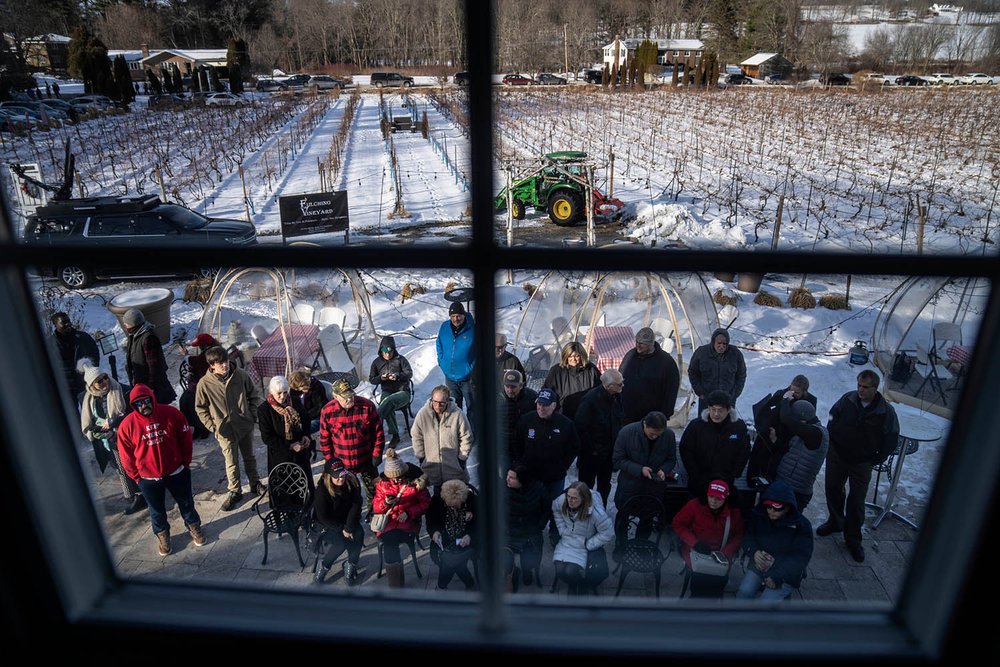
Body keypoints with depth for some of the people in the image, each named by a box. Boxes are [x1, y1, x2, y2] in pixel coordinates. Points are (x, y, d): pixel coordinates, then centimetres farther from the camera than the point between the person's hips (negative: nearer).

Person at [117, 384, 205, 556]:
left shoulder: (172, 414, -15)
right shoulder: (127, 425, -16)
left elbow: (185, 439, -3)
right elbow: (126, 455, -4)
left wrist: (185, 463, 2)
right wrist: (136, 476, 0)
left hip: (177, 473, 0)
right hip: (148, 479, 0)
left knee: (186, 503, 19)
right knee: (157, 511, 19)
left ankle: (193, 526, 42)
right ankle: (162, 535, 42)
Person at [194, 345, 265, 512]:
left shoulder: (240, 375, -12)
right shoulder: (204, 384, -15)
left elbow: (254, 394, 3)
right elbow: (200, 409, -2)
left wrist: (253, 415, -2)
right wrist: (212, 426, -6)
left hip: (246, 426, 2)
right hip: (225, 430, -2)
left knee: (249, 457, 19)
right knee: (231, 463, 10)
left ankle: (255, 484, 38)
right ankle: (235, 492, 28)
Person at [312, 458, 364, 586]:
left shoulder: (352, 481, -14)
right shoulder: (322, 490, -22)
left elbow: (356, 505, -13)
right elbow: (322, 517, -16)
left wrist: (349, 527, -23)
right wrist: (341, 529, -22)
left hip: (348, 520, 3)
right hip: (329, 523, -3)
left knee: (358, 534, -25)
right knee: (340, 542, -28)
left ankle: (350, 566, -5)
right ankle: (323, 565, -1)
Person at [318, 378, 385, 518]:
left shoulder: (367, 406, -17)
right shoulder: (327, 411, -14)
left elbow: (378, 431, -8)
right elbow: (324, 439, -3)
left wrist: (377, 454, -8)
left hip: (366, 461, 0)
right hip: (341, 463, 0)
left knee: (373, 490, 19)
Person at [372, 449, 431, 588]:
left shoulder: (415, 482, -1)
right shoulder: (382, 484, 5)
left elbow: (425, 503, 1)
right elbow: (375, 507, 7)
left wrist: (408, 513, -13)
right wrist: (385, 503, -17)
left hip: (408, 522, -2)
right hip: (387, 522, 2)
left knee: (389, 542, -29)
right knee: (389, 542, -30)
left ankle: (396, 585, -16)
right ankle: (397, 584, -16)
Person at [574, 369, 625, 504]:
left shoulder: (616, 397, -1)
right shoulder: (590, 399, -24)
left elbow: (621, 420, 12)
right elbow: (580, 427, -22)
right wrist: (591, 449, -17)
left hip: (609, 452, 7)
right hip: (591, 454, -7)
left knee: (604, 487, 21)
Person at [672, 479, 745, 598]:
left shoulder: (734, 513, -1)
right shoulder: (695, 505, -9)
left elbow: (738, 537, 3)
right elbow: (677, 523, -4)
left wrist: (725, 552, -14)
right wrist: (695, 543, -14)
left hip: (721, 553, 2)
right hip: (695, 550, -1)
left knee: (720, 578, -25)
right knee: (700, 574, -28)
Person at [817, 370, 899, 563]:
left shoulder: (886, 412, -14)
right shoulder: (847, 399, -10)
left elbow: (891, 439, -3)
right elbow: (832, 418, 5)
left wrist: (876, 459, -5)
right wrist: (831, 441, 2)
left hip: (862, 462, -2)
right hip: (837, 455, 2)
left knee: (857, 500, 4)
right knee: (833, 489, 16)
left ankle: (853, 538, 18)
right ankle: (835, 521, 39)